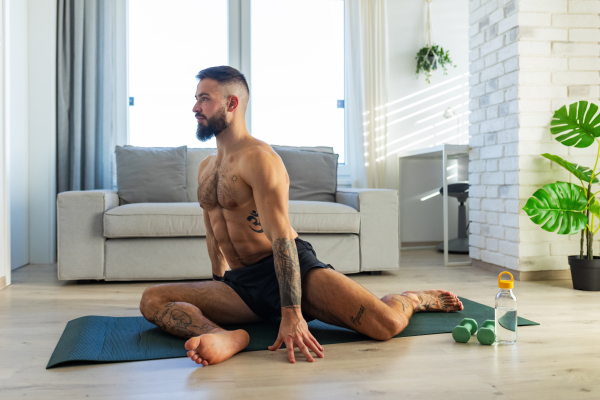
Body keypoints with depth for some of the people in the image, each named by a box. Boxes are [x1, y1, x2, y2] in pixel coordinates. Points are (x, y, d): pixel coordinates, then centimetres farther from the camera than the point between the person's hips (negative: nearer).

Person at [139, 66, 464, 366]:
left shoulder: (259, 158, -12)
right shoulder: (205, 168, 17)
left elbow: (282, 237, -24)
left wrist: (292, 315, -32)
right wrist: (219, 290, 29)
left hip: (290, 268, -7)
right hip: (240, 284, 8)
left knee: (386, 324, -25)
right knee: (152, 300, -14)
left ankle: (414, 299, 10)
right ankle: (224, 338, -33)